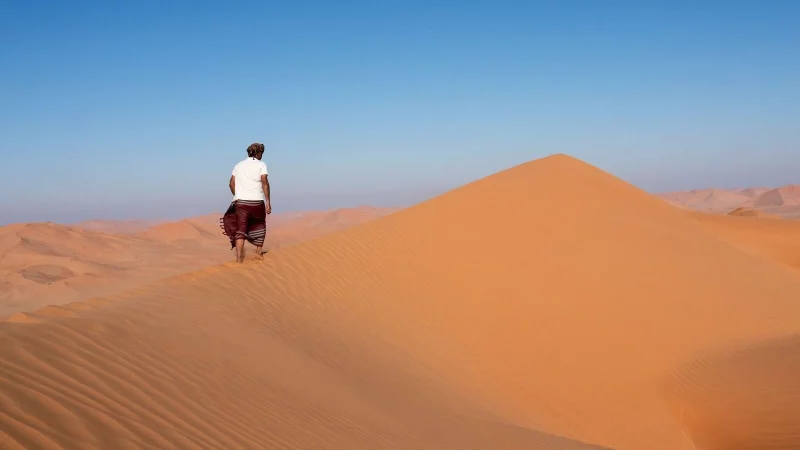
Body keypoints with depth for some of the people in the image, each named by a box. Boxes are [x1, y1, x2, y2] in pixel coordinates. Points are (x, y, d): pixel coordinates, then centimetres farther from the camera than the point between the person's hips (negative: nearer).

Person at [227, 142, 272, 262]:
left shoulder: (239, 165, 13)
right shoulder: (261, 165, 0)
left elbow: (231, 183, 10)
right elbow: (265, 183, -12)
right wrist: (268, 202, -12)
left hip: (240, 201, 3)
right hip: (256, 202, -3)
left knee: (241, 230, 1)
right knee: (259, 226, 20)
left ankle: (239, 257, -9)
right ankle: (259, 252, 22)